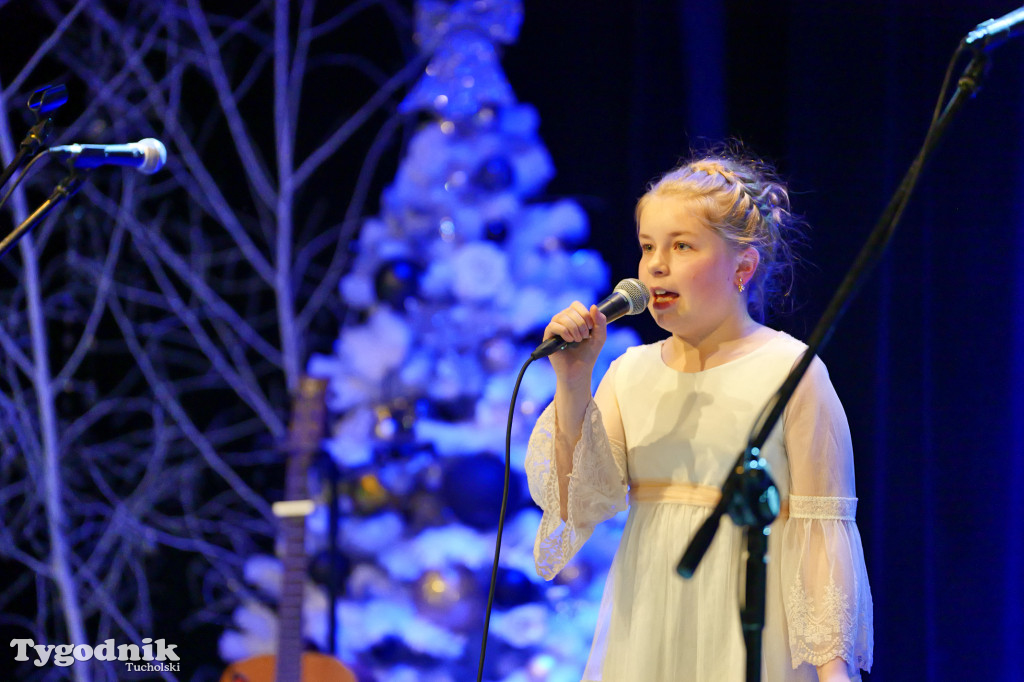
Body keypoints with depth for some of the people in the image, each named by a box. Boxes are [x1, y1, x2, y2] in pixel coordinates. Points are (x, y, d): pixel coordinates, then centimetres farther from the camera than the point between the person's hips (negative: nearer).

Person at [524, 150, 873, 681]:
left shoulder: (791, 371, -5)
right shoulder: (630, 373, 9)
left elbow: (822, 527, -7)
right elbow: (576, 504, 0)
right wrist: (573, 385, -10)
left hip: (746, 633, -4)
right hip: (644, 632, 4)